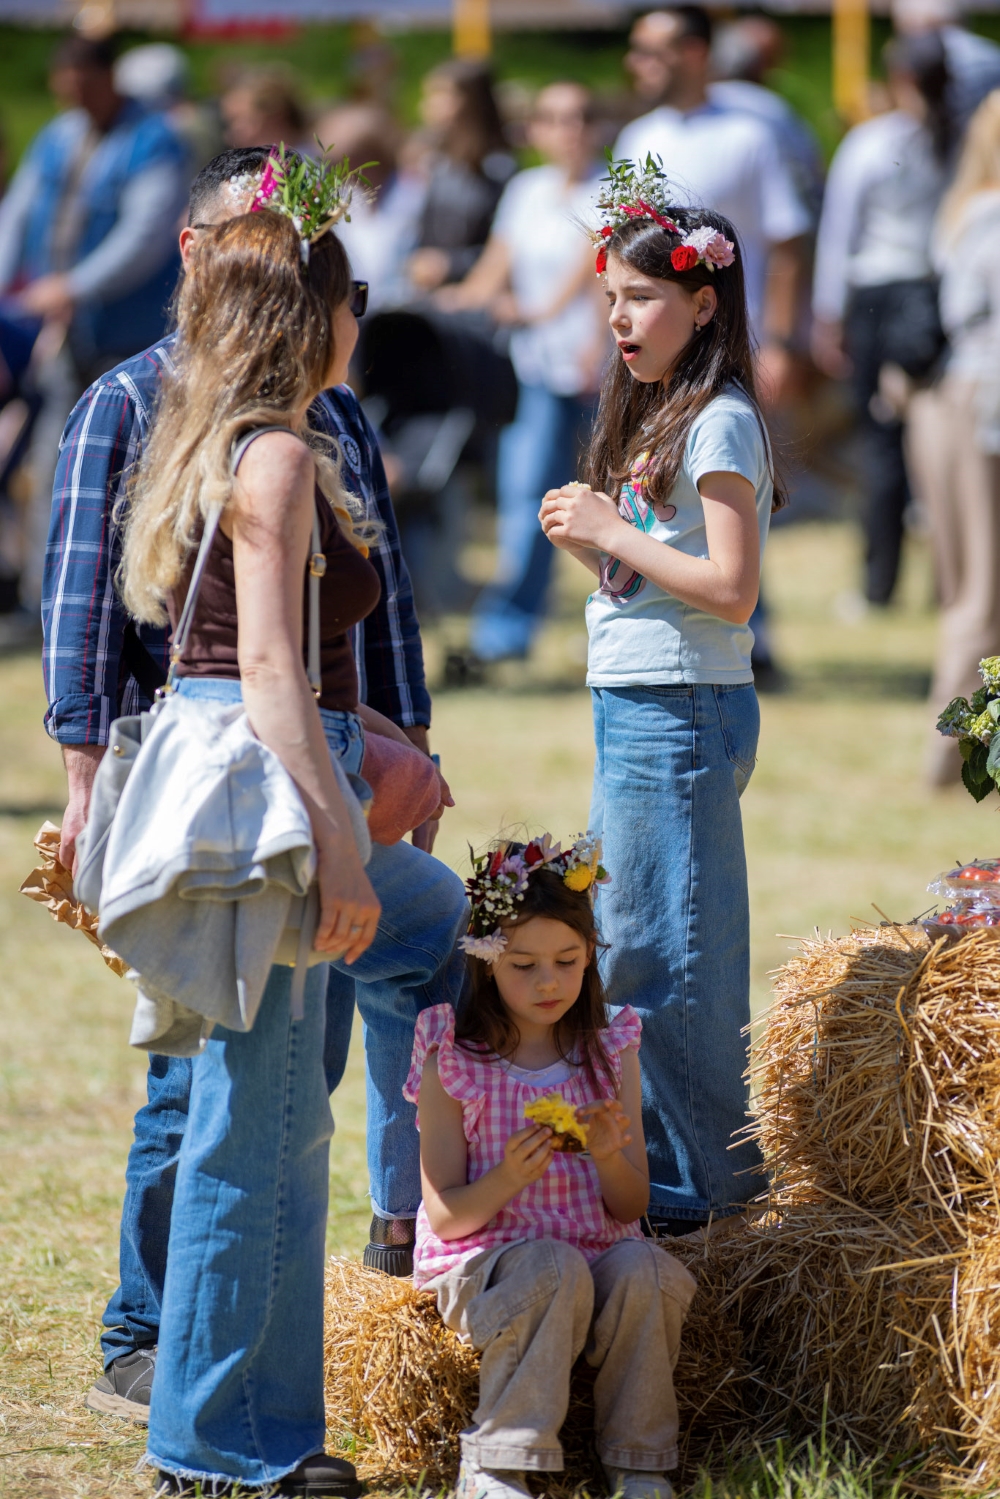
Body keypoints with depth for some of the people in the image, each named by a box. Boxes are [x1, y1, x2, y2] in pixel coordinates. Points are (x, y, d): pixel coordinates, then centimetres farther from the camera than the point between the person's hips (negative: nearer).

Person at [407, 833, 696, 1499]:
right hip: (486, 1264, -3)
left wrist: (609, 1157, -17)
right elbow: (445, 1216, -5)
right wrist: (509, 1179, -25)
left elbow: (631, 1207, 6)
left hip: (600, 1250, 3)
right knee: (553, 1268, -35)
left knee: (644, 1268, -30)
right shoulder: (454, 1063, -2)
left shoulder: (610, 1055, 8)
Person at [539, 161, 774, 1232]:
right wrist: (588, 542, 1)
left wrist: (612, 533, -15)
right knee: (626, 949, 12)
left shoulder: (720, 422, -12)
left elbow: (731, 588, -20)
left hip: (680, 714, -10)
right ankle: (656, 1164, 19)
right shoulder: (652, 417, 17)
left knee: (663, 952, -5)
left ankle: (701, 1184, 2)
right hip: (631, 708, 10)